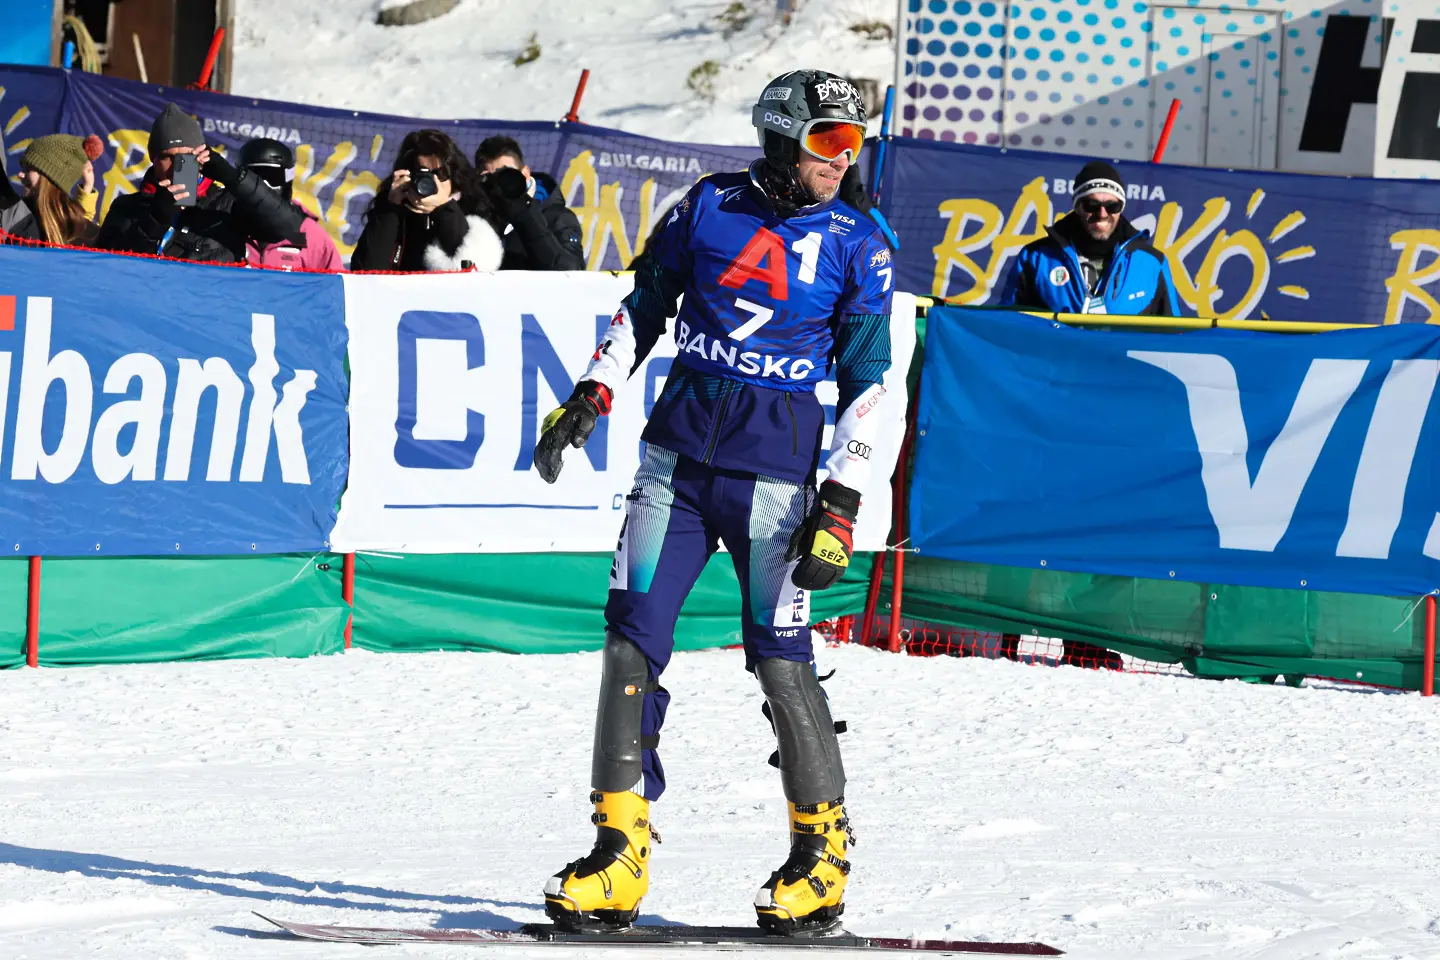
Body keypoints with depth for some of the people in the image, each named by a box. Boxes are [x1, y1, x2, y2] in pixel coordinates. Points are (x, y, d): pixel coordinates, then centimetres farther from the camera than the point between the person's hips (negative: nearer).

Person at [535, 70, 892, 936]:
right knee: (633, 637, -5)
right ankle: (621, 853, -1)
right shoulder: (710, 206, 6)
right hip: (680, 447, 3)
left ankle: (823, 850, 9)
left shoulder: (857, 244, 1)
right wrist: (592, 396, 7)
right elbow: (645, 307, 17)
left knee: (779, 655, -6)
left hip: (774, 467, -3)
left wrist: (841, 506, -5)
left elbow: (866, 380, 1)